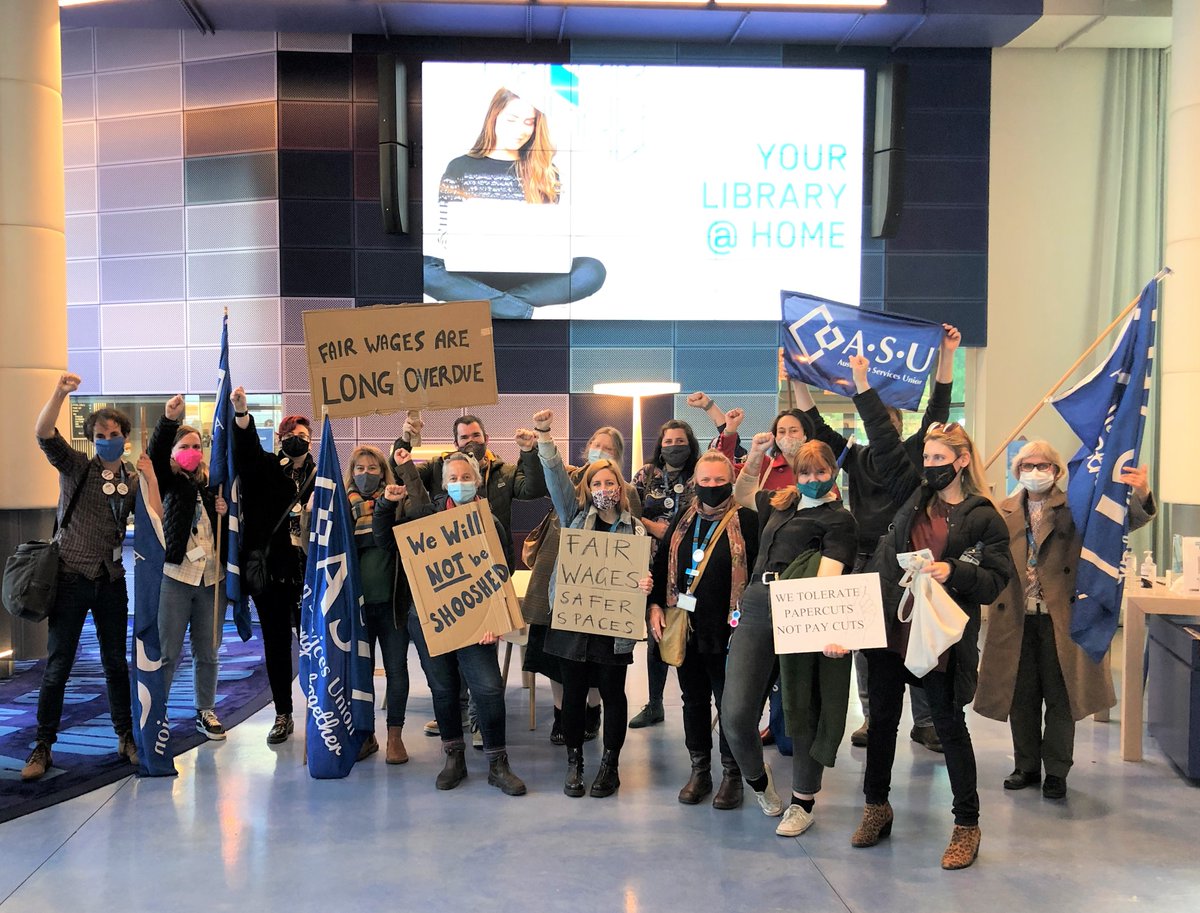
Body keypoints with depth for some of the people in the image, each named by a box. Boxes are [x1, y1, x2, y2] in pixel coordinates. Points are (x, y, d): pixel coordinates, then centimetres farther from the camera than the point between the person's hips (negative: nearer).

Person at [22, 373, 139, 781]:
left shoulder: (134, 480, 7)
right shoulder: (76, 467, -2)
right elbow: (43, 433, -18)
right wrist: (60, 393, -32)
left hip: (111, 580, 3)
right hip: (72, 577, -3)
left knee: (116, 663, 10)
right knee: (57, 666, 1)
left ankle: (126, 738, 20)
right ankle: (42, 747, 10)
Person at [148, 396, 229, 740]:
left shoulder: (213, 485, 13)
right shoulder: (167, 482, 3)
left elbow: (229, 529, 20)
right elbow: (155, 455, -18)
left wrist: (226, 512, -2)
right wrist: (169, 420, -33)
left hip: (211, 578, 4)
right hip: (175, 575, -3)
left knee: (207, 651, 11)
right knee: (167, 652, 0)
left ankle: (206, 711, 23)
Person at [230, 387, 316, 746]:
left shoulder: (319, 475, 5)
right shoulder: (266, 468, 4)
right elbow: (246, 448, -16)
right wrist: (241, 413, -35)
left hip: (307, 571, -1)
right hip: (268, 568, 1)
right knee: (275, 643, 8)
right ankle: (283, 714, 19)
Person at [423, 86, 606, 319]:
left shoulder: (546, 174, 13)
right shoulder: (460, 167, 10)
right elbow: (445, 232, 7)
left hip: (527, 274, 1)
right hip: (472, 270, -1)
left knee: (592, 270, -27)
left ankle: (477, 302, -26)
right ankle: (522, 312, -30)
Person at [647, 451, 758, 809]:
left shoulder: (746, 521, -6)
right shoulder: (682, 520, 9)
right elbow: (661, 563, 14)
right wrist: (655, 605, 3)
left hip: (727, 631, -4)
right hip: (686, 628, 5)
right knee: (694, 700, 13)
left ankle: (732, 775, 17)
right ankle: (699, 770, 25)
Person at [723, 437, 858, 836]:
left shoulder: (838, 520, 1)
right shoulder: (782, 502, 19)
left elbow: (828, 577, -14)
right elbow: (742, 495, 40)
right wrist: (753, 460, 23)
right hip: (754, 609, 5)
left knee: (801, 709, 3)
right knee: (735, 712, -3)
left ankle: (802, 803, 21)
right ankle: (757, 777, 27)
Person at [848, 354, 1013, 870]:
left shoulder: (983, 518, -5)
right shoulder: (914, 494, 7)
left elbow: (995, 581, -7)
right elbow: (886, 444, 8)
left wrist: (953, 571, -23)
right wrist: (863, 388, 7)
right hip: (888, 628, 5)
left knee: (950, 728, 4)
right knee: (882, 719, 14)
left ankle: (967, 826, 17)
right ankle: (877, 808, 30)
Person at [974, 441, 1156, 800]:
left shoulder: (1074, 508, -2)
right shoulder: (1003, 511, 6)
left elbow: (1124, 520, -12)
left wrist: (1141, 495, -32)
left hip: (1061, 617, -2)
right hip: (1017, 618, 3)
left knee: (1060, 697, 5)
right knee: (1021, 696, 11)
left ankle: (1056, 772, 18)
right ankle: (1026, 766, 26)